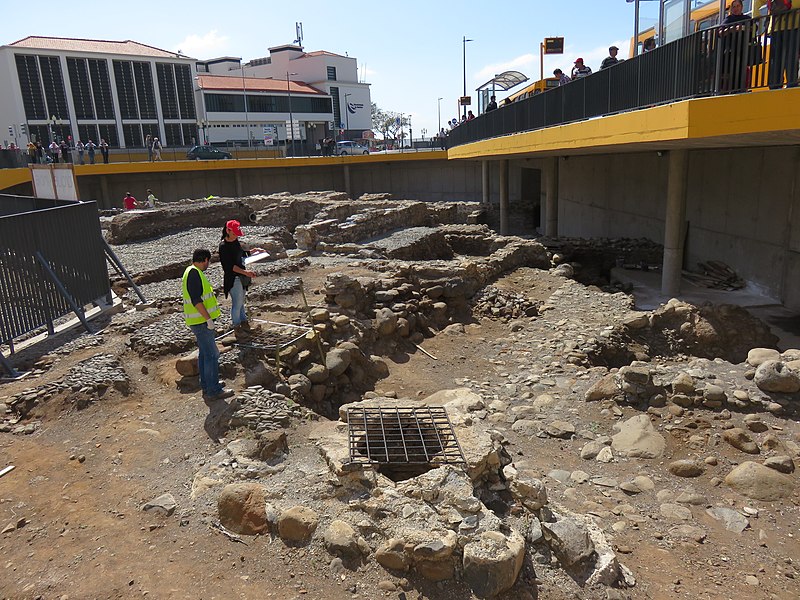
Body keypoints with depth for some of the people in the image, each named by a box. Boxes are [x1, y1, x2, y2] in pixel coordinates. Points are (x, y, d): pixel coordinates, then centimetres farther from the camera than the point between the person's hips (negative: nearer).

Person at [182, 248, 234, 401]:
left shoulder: (191, 272, 15)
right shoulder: (194, 273, -18)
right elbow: (196, 300, -24)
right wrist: (208, 319, -23)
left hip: (200, 321, 11)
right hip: (201, 321, -11)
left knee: (204, 354, 18)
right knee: (211, 355, -6)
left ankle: (207, 386, 28)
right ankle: (213, 391, -1)